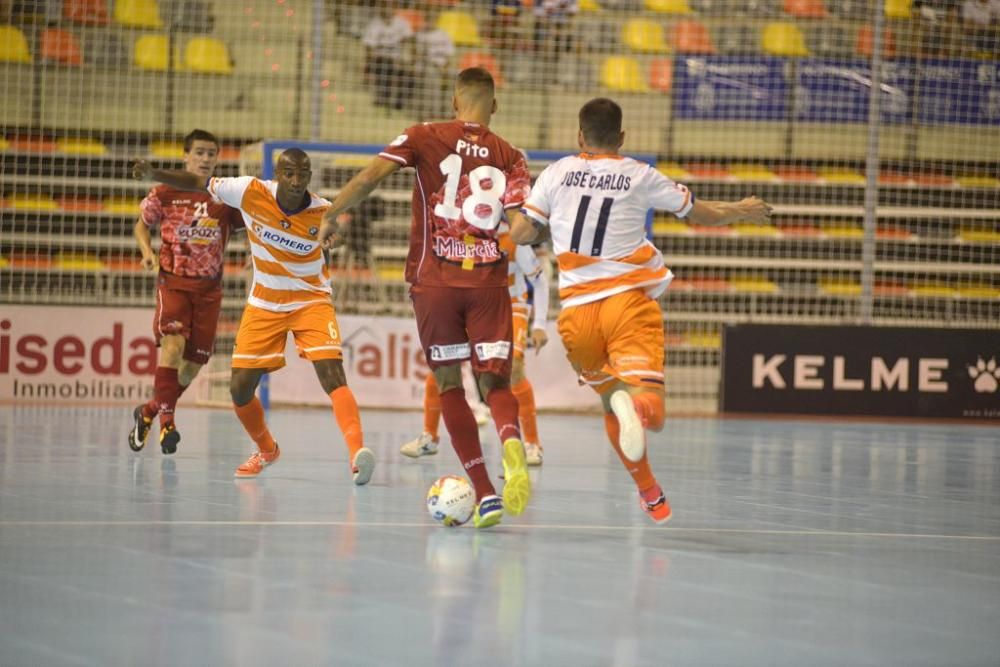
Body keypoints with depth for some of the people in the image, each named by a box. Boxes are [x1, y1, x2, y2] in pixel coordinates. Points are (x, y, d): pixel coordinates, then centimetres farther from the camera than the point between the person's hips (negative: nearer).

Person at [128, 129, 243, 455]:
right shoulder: (166, 193, -1)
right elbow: (141, 224, 12)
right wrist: (147, 252, -5)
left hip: (209, 288, 3)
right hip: (174, 281, -3)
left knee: (193, 364, 5)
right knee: (173, 344, -25)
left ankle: (149, 411, 26)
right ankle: (166, 420, -21)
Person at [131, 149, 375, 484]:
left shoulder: (323, 213, -17)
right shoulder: (251, 192, -15)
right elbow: (199, 184, -5)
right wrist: (153, 174, -16)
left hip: (311, 302, -3)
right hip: (264, 304, 3)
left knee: (332, 374, -25)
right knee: (240, 388, 2)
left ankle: (357, 451, -31)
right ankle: (266, 450, 29)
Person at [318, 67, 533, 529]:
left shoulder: (424, 138, 3)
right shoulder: (510, 157, 6)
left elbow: (371, 175, -7)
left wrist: (332, 215, 3)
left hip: (434, 282, -1)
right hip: (488, 281, 1)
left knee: (449, 385, 10)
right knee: (494, 383, 2)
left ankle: (484, 492, 1)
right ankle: (511, 441, -34)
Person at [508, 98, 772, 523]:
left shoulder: (556, 174, 8)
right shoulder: (640, 177, 7)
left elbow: (519, 234, 5)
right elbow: (701, 213, 18)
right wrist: (741, 212, 39)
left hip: (577, 309, 2)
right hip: (629, 298, -2)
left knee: (612, 404, 24)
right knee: (651, 414, -16)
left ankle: (647, 490, 17)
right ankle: (637, 405, -50)